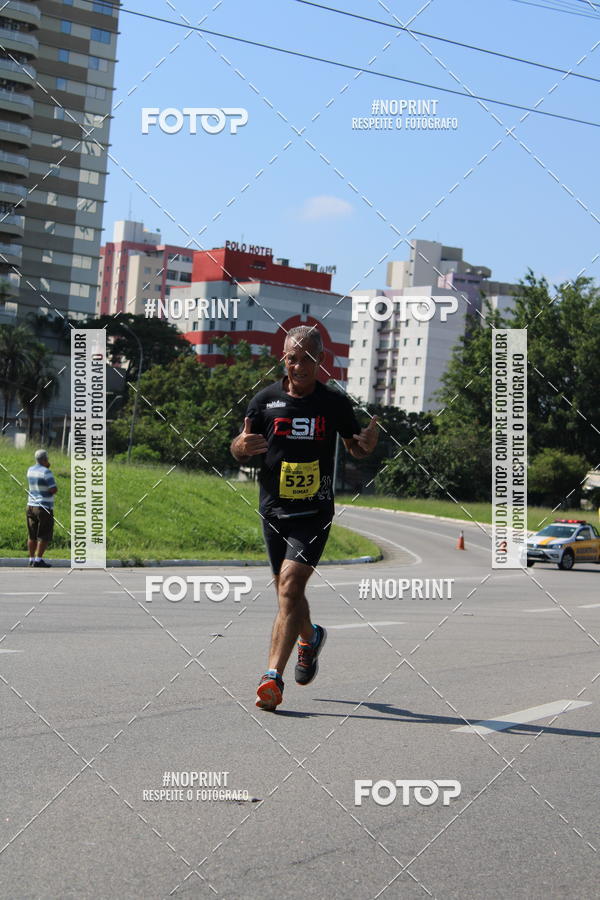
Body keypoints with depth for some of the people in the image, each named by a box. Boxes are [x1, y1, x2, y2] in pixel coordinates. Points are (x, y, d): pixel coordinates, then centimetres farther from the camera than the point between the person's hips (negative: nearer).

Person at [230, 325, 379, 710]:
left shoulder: (335, 402, 0)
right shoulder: (266, 399, 2)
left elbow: (355, 448, 15)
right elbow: (238, 450, 11)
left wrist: (368, 443, -9)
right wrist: (242, 446, -14)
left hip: (315, 512, -3)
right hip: (274, 509, 3)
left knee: (290, 586, -17)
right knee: (287, 593, 14)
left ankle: (273, 676, -18)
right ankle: (311, 637, 46)